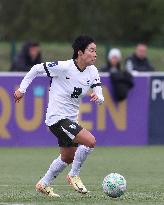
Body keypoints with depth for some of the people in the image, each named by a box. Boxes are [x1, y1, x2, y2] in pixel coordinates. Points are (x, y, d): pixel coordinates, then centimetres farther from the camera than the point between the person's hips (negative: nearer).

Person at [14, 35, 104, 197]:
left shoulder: (92, 72, -2)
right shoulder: (64, 67, -21)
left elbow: (100, 98, -2)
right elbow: (37, 69, -10)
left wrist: (97, 97, -26)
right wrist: (22, 89, -7)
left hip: (71, 120, 9)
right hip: (57, 117, -9)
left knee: (68, 158, 22)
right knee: (90, 141, -22)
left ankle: (43, 185, 39)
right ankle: (74, 176, -4)